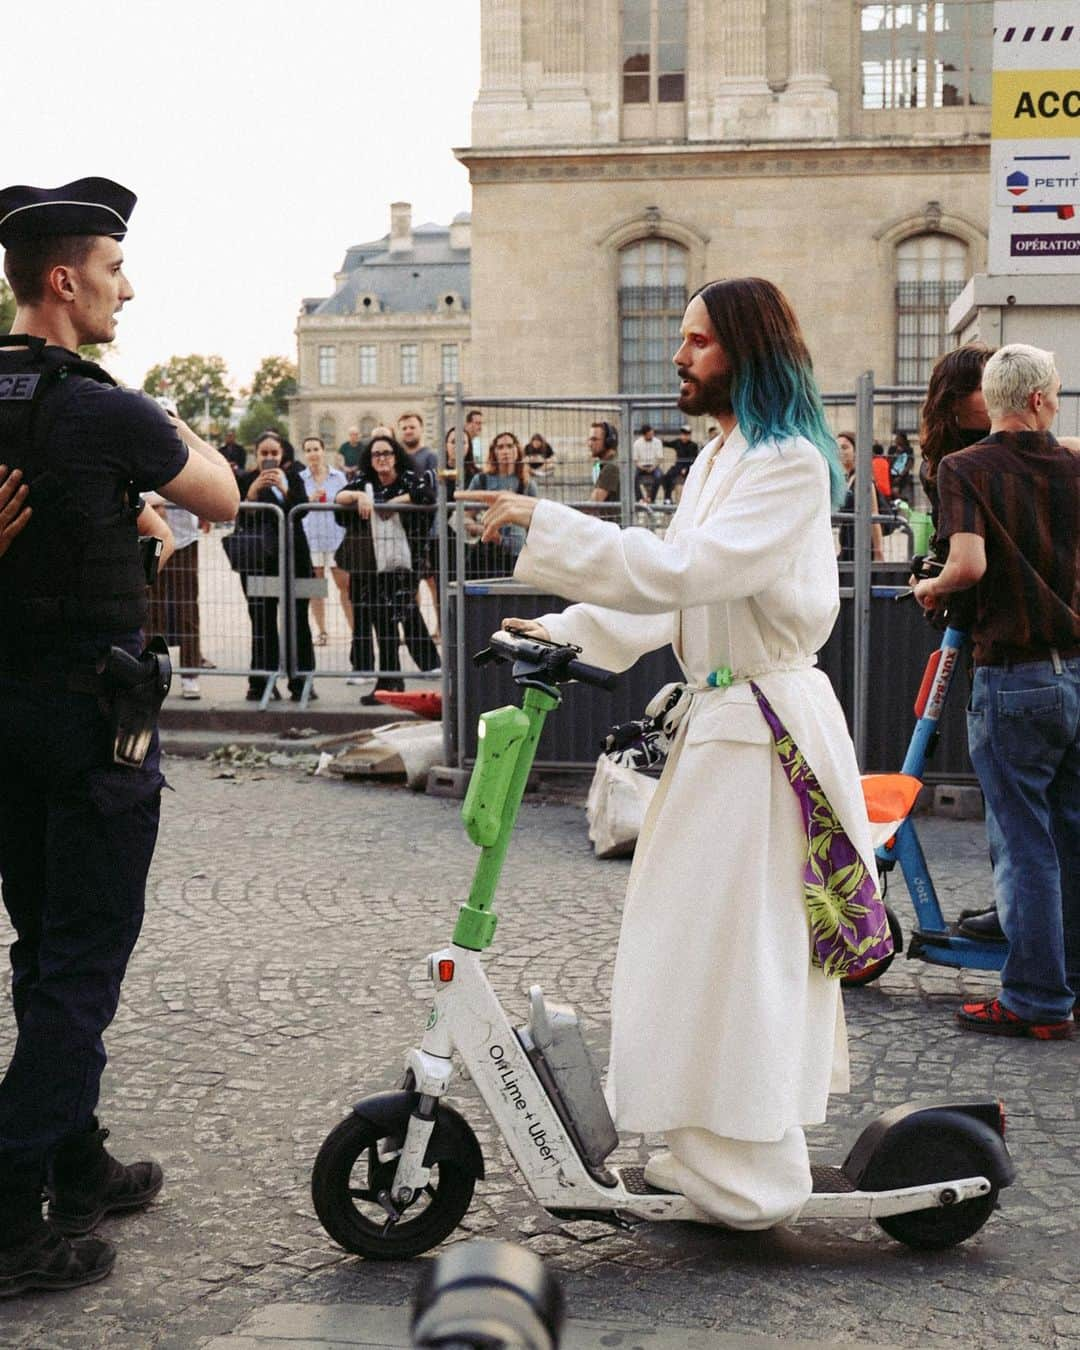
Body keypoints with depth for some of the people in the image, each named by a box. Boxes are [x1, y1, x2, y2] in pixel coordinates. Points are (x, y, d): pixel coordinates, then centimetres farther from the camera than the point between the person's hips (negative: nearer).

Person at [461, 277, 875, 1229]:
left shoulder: (790, 465, -15)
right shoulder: (720, 460, 18)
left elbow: (685, 569, -26)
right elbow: (672, 595, 18)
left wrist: (545, 523, -26)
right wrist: (561, 632, 8)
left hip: (764, 729, -10)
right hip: (721, 720, 10)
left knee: (738, 943, -5)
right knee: (706, 936, 15)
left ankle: (752, 1173, 7)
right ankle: (718, 1150, 28)